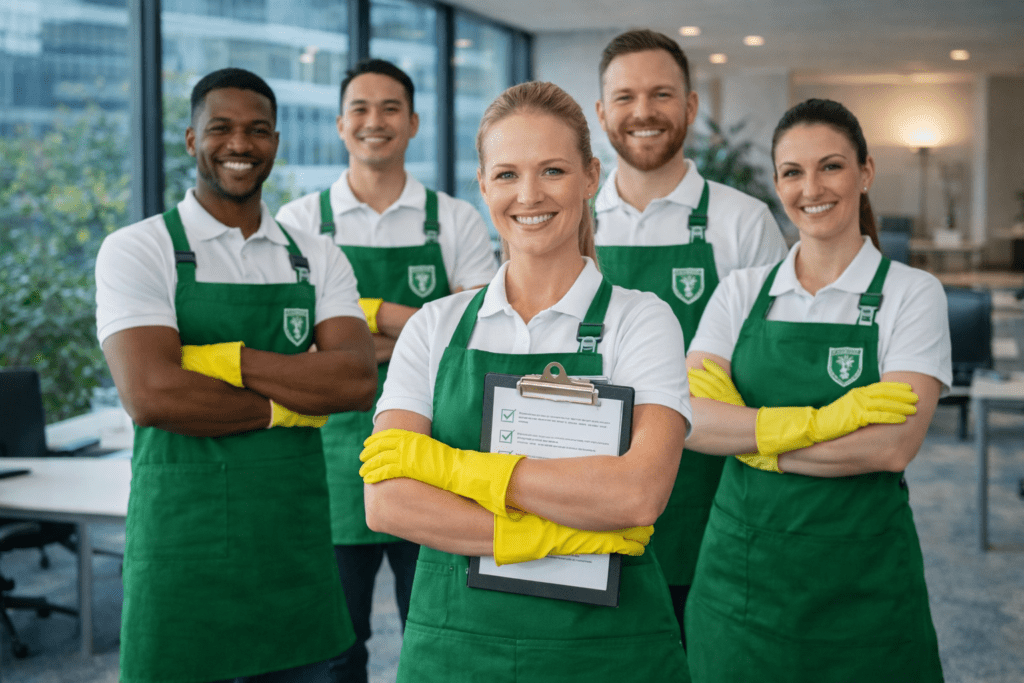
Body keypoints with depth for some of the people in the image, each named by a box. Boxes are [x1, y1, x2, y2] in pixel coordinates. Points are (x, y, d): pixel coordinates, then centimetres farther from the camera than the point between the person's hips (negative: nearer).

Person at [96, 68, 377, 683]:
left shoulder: (318, 258, 8)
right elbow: (151, 394, -18)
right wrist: (288, 404, -9)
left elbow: (358, 381, -8)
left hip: (297, 542, 4)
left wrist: (223, 358, -15)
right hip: (184, 553, -4)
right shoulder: (137, 251, -4)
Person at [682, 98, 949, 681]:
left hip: (860, 583, -2)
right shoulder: (742, 291, 6)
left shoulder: (911, 293, -2)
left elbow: (892, 446, -16)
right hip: (743, 565, 2)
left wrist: (757, 439, -12)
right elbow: (692, 421, -10)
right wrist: (819, 420, -20)